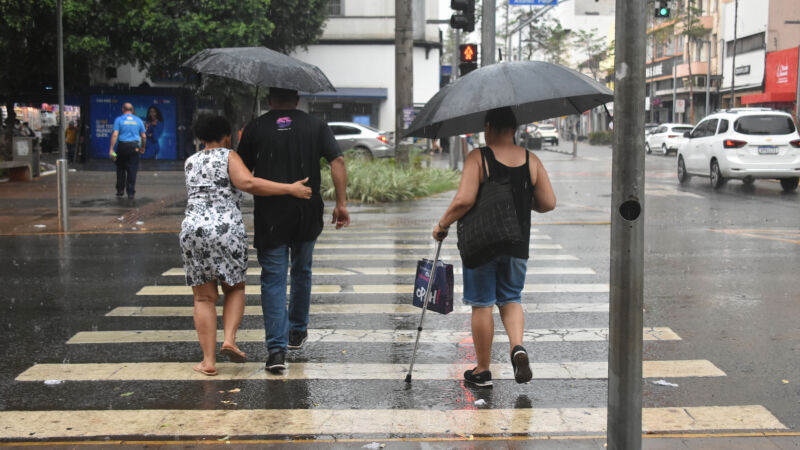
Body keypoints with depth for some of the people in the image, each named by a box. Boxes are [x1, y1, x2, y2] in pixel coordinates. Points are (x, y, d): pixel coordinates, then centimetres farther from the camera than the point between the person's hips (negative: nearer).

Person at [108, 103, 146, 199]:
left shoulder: (119, 120, 1)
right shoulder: (138, 120, 8)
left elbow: (115, 135, -8)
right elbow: (143, 136, 9)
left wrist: (111, 149, -9)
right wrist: (143, 148, 22)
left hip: (122, 146, -1)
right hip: (135, 147, 1)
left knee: (121, 169, 12)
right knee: (132, 170, 2)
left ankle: (120, 190, 13)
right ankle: (131, 192, -1)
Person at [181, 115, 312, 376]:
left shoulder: (190, 163, 18)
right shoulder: (228, 156, 2)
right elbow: (247, 183, -16)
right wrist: (290, 189, -14)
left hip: (193, 230, 3)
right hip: (228, 230, -3)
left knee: (204, 298, 10)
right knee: (234, 289, 19)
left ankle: (208, 360, 5)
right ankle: (229, 339, 0)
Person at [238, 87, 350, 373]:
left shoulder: (255, 129, 1)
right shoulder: (315, 126, 4)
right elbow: (337, 161, -6)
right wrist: (341, 204, -6)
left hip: (269, 218, -2)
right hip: (307, 215, 2)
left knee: (273, 279, 0)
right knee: (302, 272, 22)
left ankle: (277, 348, -10)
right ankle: (297, 332, 36)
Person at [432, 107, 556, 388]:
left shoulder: (478, 158, -11)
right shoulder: (531, 161, 1)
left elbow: (464, 200, -21)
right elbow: (548, 203, 1)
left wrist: (442, 225, -6)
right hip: (517, 245, 3)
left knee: (482, 304, 7)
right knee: (511, 299, 19)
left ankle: (482, 370, 16)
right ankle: (517, 346, -6)